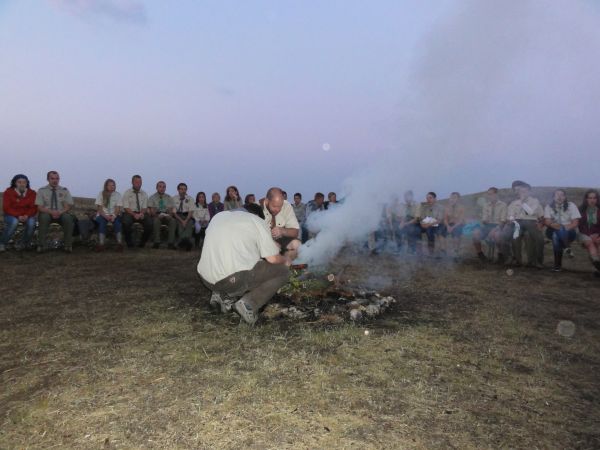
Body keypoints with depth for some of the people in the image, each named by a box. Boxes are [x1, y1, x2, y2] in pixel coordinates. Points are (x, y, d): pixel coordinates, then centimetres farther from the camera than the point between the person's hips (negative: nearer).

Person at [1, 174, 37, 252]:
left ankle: (24, 243, -9)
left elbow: (34, 208, -3)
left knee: (31, 222, -33)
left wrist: (27, 215, -23)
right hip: (12, 215, -1)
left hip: (27, 216, 1)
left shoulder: (32, 193, 0)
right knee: (14, 222, -36)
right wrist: (18, 216, -24)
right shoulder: (8, 192, -5)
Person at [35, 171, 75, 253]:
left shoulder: (64, 190, 8)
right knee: (44, 217, -36)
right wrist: (51, 212, -24)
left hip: (61, 214, 1)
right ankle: (41, 245, -28)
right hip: (47, 213, 0)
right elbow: (40, 207, -4)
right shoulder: (41, 190, 4)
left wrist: (60, 212, -21)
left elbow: (68, 206, 1)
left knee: (68, 218, -33)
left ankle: (68, 245, -27)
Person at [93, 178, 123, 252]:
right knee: (102, 222, -33)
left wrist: (113, 216, -23)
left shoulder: (118, 195, 7)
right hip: (103, 215, 0)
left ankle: (119, 243, -43)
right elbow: (99, 208, -1)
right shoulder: (101, 194, 7)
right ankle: (101, 244, -45)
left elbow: (118, 208, -3)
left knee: (117, 221, -33)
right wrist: (105, 216, -18)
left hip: (114, 215, 0)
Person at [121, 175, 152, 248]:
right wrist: (134, 214, -22)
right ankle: (129, 243, -11)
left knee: (149, 222, -28)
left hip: (141, 214, 2)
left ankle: (143, 242, -5)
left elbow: (144, 208, 7)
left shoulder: (144, 194, 14)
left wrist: (141, 213, -17)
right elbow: (126, 208, -5)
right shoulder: (127, 193, 5)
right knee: (126, 223, -36)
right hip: (129, 213, -2)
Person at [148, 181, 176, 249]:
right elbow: (151, 210, -4)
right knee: (156, 221, -37)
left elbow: (172, 209, 4)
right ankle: (156, 243, -30)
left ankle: (170, 243, -32)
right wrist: (157, 215, -24)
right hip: (156, 216, -1)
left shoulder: (169, 197, 13)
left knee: (173, 221, -31)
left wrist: (169, 215, -20)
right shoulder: (152, 197, 6)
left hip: (167, 216, 2)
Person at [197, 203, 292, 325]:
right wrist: (285, 259, 22)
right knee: (283, 271, 10)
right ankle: (249, 303, -7)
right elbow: (273, 259, -1)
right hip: (235, 280, -6)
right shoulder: (257, 221, 4)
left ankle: (223, 295, 12)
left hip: (207, 280, 7)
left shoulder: (218, 216, 20)